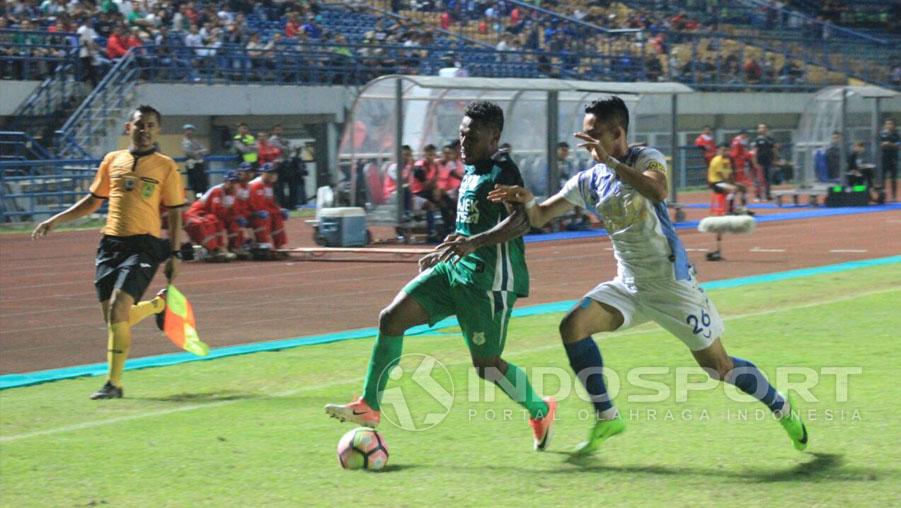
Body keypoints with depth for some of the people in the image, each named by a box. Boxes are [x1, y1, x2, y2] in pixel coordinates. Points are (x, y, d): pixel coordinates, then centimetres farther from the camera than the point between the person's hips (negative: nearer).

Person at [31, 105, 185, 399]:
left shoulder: (165, 167, 1)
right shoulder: (113, 160, 11)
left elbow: (175, 213, 3)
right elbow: (93, 200, 21)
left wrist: (173, 254, -2)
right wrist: (56, 220, 15)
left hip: (144, 245, -5)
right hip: (111, 242, 5)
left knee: (118, 307, -19)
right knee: (114, 317, 4)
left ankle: (114, 382, -11)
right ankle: (160, 303, 35)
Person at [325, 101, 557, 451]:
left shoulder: (502, 172, -14)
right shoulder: (471, 171, 14)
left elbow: (520, 222, -29)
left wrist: (473, 243, -40)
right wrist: (444, 253, 31)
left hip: (489, 281, -9)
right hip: (454, 269, 9)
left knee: (485, 364, -2)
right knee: (391, 318, -4)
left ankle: (541, 411, 24)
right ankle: (370, 406, 2)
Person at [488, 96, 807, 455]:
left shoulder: (646, 159, -12)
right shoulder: (588, 182, 4)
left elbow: (658, 191, -35)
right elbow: (539, 217, 2)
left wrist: (610, 160, -38)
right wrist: (527, 200, -20)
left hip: (672, 283, -5)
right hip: (629, 286, 6)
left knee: (718, 366, 0)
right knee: (572, 326, -15)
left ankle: (783, 410, 25)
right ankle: (606, 418, -5)